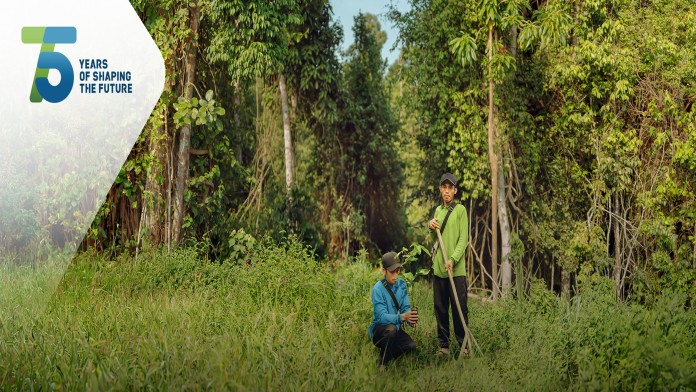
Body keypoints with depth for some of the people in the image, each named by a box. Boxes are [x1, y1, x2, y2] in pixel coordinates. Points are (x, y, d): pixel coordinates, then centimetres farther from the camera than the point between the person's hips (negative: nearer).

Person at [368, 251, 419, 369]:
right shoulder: (378, 289, -20)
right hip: (378, 329, -5)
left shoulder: (401, 284, -1)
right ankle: (382, 364, -15)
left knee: (411, 346, -21)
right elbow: (382, 317, -29)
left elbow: (406, 307, -6)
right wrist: (402, 317, -46)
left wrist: (411, 319, -30)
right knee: (391, 328, -37)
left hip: (395, 329, 5)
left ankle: (386, 355, 8)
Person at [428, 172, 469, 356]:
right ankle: (443, 346, 15)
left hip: (457, 270, -5)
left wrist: (453, 260, -20)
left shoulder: (460, 210, -3)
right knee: (440, 310, 8)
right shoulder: (438, 210, 15)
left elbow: (463, 239, -9)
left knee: (460, 309, -3)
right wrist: (431, 227, 0)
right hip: (438, 268, 6)